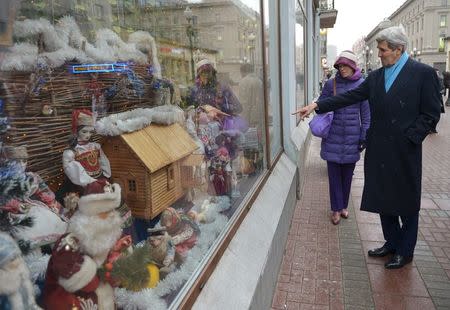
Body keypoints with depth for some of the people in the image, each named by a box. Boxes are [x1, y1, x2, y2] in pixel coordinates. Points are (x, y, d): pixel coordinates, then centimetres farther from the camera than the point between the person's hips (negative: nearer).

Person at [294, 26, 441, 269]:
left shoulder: (423, 73, -6)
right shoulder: (375, 77, 9)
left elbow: (431, 114, -6)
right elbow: (350, 97, 3)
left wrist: (408, 139, -14)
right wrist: (317, 106, -6)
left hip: (405, 153, -5)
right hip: (379, 151, 5)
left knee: (406, 203, 9)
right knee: (383, 199, 14)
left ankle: (405, 251, 27)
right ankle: (392, 242, 34)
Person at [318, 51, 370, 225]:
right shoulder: (331, 84, 0)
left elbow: (366, 113, 2)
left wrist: (364, 136, -1)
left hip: (352, 137, 1)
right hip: (333, 137, 0)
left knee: (347, 174, 10)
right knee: (334, 173, 3)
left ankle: (343, 206, 28)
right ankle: (336, 209, 16)